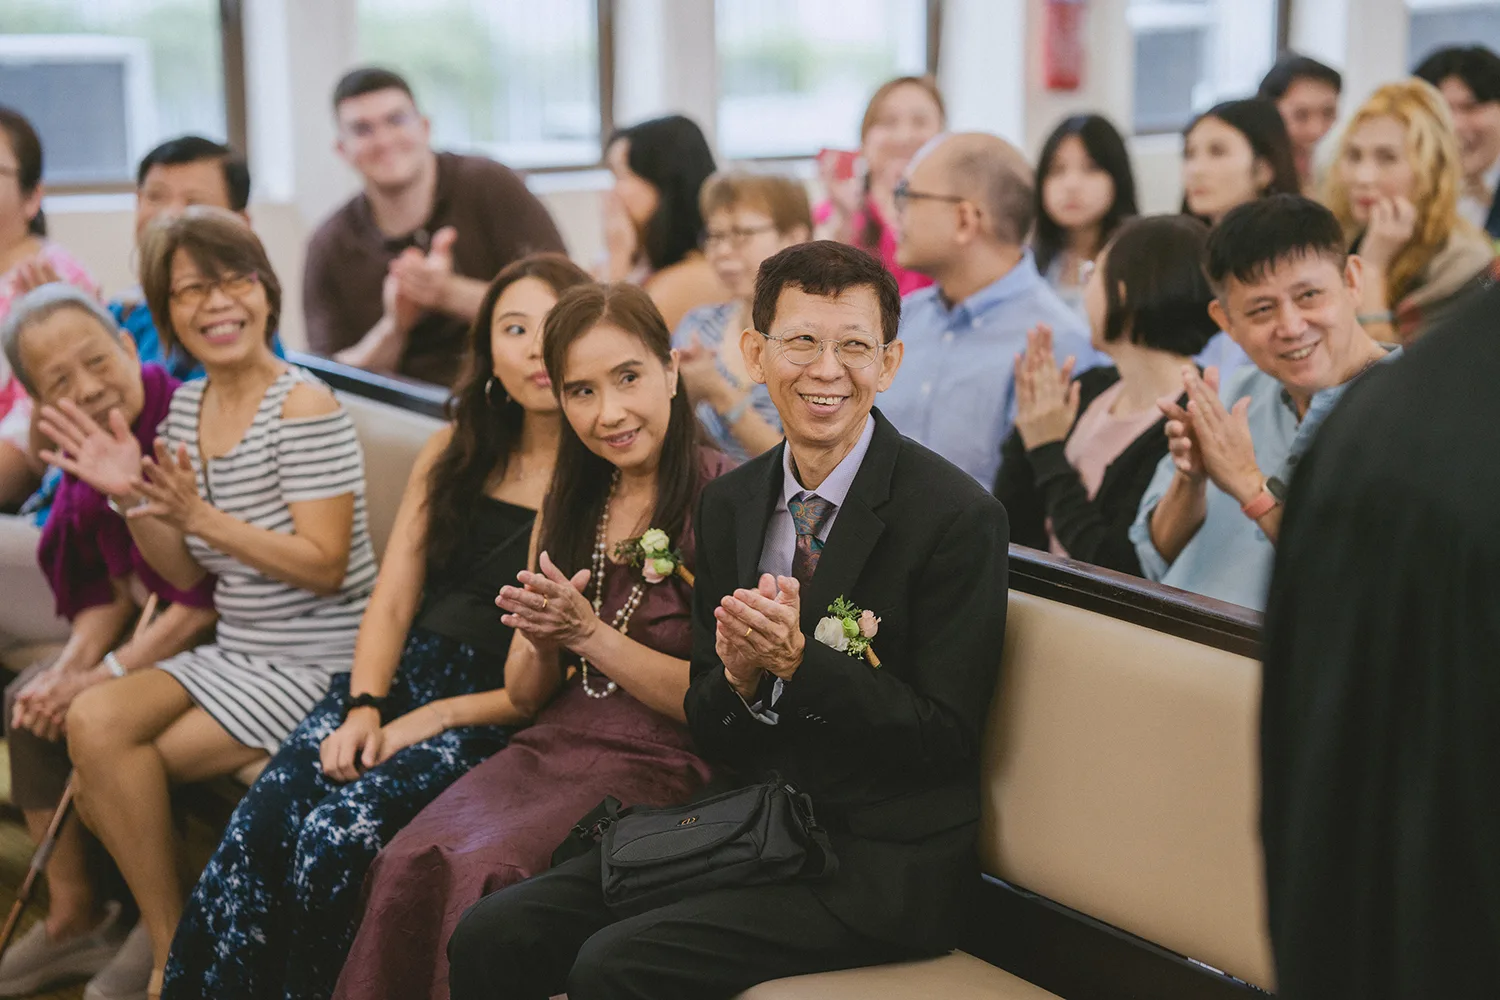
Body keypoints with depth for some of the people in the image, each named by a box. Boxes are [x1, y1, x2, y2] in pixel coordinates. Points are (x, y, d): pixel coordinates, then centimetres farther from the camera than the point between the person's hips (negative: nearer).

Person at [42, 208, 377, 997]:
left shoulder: (304, 406, -16)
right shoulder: (188, 406, 8)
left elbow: (324, 567, -20)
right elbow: (186, 573, 10)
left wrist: (199, 514, -25)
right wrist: (133, 498, -7)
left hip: (316, 665, -7)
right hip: (233, 651, 7)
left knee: (111, 768, -16)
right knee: (94, 718, -15)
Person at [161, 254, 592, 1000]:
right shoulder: (454, 454, 15)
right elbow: (392, 602, 12)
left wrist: (441, 715, -13)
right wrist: (365, 705, -6)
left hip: (493, 712, -5)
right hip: (402, 679, 5)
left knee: (337, 834, -28)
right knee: (256, 825, -20)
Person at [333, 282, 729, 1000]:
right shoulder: (570, 502, 14)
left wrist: (588, 631, -11)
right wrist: (543, 641, -4)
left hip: (659, 764, -5)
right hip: (554, 747, 6)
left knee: (480, 875, -27)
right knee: (413, 866, -22)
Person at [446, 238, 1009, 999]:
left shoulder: (959, 515, -11)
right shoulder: (726, 505, 8)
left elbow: (946, 738, -12)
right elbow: (710, 730, 10)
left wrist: (797, 661, -24)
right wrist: (738, 677, -14)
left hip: (882, 863, -6)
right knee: (491, 936, -9)